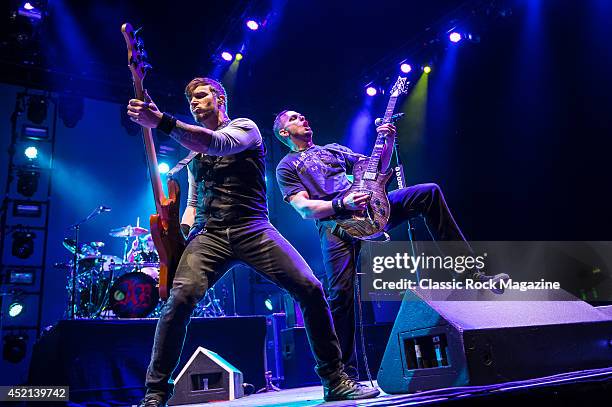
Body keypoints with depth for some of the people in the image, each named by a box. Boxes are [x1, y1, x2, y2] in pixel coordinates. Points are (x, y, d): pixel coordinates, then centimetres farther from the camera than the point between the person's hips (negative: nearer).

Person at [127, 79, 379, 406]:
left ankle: (334, 381, -1)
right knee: (179, 299, -23)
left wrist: (160, 121, -24)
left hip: (252, 229, -3)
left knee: (310, 289, -17)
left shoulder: (245, 127, 8)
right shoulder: (194, 153, 25)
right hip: (208, 235, 3)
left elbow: (216, 144, -16)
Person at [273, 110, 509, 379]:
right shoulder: (287, 167, 13)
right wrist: (342, 204, -18)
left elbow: (377, 167, 28)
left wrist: (388, 141, 10)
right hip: (334, 227, -5)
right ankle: (345, 375, -4)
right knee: (341, 294, -18)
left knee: (429, 192, -9)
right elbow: (304, 209, -3)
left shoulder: (333, 149, 31)